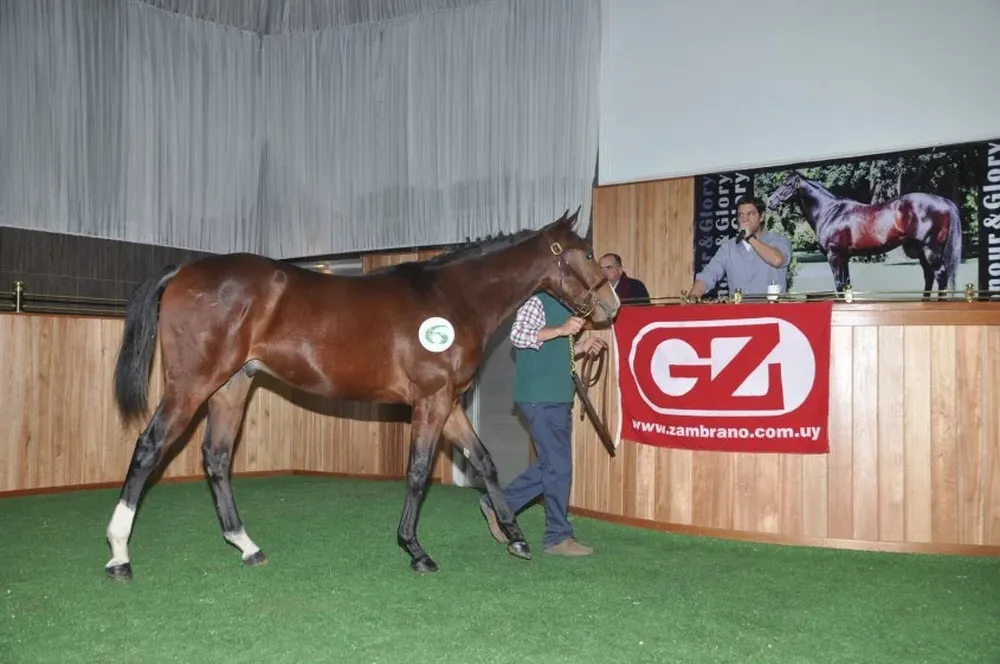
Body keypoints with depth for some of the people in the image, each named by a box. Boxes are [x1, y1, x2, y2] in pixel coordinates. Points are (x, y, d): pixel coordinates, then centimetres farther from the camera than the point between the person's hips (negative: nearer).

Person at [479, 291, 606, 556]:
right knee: (559, 466, -4)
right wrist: (561, 330, -28)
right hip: (541, 397, -10)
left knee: (551, 464, 13)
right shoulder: (537, 301, -9)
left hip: (559, 397, 10)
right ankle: (558, 537, 8)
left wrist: (581, 347, 8)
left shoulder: (564, 306, 19)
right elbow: (517, 335, -22)